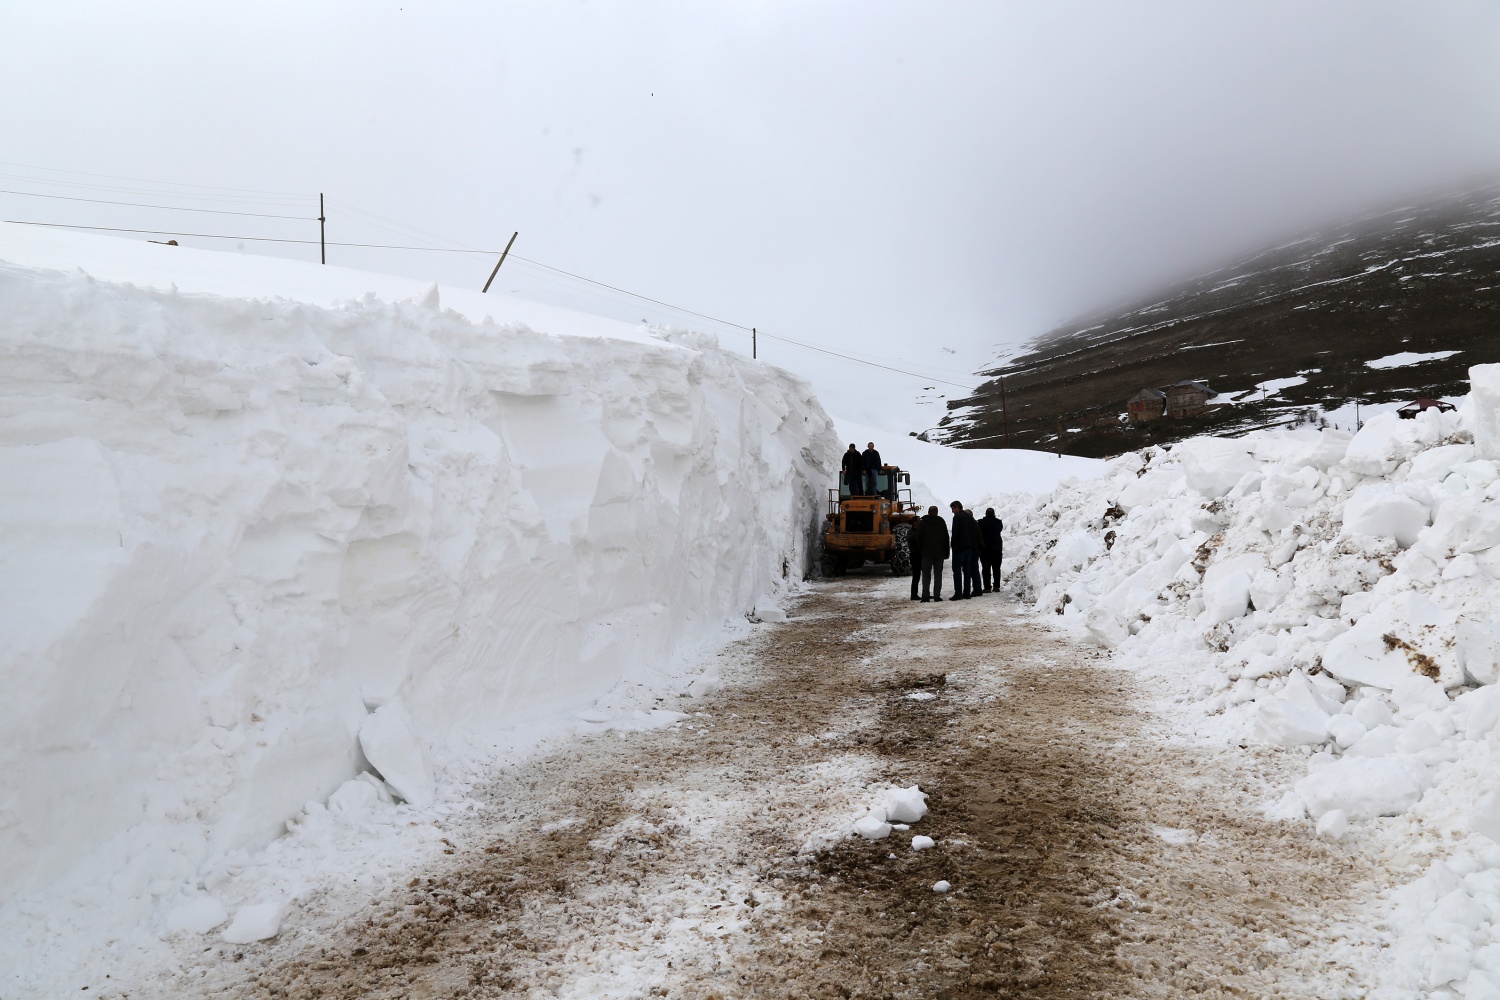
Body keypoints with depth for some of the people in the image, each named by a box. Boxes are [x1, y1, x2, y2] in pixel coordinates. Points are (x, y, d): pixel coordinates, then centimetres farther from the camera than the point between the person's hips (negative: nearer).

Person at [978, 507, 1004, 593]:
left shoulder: (981, 522, -9)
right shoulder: (998, 522, 1)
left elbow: (978, 535, -4)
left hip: (985, 549, -3)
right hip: (997, 548, 3)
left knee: (986, 569, -2)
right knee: (996, 568, 11)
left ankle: (987, 587, -6)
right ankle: (996, 586, 10)